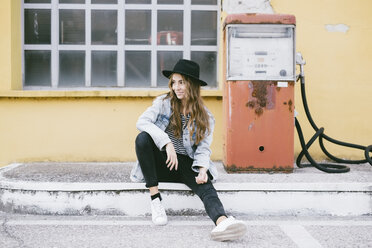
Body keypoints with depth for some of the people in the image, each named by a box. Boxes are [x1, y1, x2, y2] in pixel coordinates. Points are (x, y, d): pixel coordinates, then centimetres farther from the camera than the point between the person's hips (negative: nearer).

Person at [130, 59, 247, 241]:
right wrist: (167, 143, -28)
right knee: (143, 138, -30)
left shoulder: (205, 117, 7)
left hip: (187, 164, 0)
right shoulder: (163, 102, 3)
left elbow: (203, 148, 1)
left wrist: (203, 169, -23)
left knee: (205, 186, -32)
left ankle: (222, 222, -63)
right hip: (162, 163, 0)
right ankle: (155, 199, -28)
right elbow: (142, 121, -14)